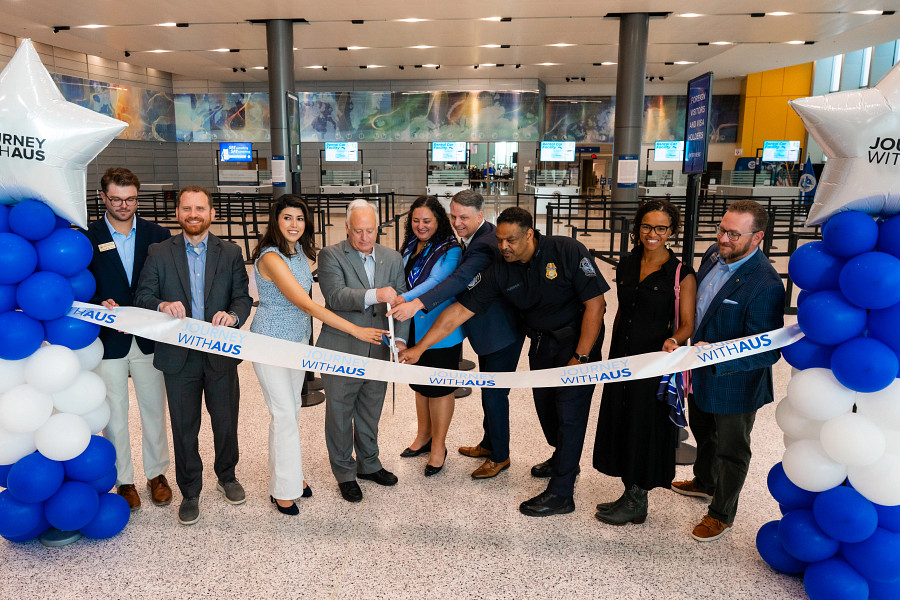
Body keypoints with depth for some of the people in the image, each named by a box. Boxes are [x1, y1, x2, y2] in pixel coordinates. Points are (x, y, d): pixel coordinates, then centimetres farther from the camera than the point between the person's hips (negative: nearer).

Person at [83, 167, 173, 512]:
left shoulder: (157, 235, 2)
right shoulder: (86, 238, -3)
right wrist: (100, 304, -20)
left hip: (149, 339, 2)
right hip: (107, 340, -1)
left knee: (154, 409, 12)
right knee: (114, 415, 10)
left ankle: (156, 474, 30)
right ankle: (123, 480, 27)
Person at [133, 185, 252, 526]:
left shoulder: (230, 254, 4)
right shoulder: (159, 253, 3)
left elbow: (243, 297, -1)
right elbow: (142, 297, -1)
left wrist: (232, 315, -23)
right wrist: (163, 305, -23)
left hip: (220, 354, 1)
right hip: (179, 357, 0)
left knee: (226, 422, 13)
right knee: (184, 428, 10)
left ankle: (227, 476, 38)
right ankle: (190, 492, 28)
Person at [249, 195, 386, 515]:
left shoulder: (301, 251, 3)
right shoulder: (271, 257, -24)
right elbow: (306, 304, -29)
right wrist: (355, 330, -30)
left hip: (298, 339, 7)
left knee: (291, 410, 15)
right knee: (284, 413, -2)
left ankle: (289, 475, 30)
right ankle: (283, 489, 13)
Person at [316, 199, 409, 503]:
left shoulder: (392, 258, 6)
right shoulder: (331, 255, -8)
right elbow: (336, 296, -22)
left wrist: (400, 338, -8)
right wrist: (374, 295, -36)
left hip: (377, 351, 4)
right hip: (341, 351, -4)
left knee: (371, 411, 19)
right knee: (340, 412, 9)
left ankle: (369, 464, 39)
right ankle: (344, 472, 28)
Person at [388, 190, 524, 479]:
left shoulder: (484, 244, -27)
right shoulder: (474, 238, 6)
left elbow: (460, 279, -40)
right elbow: (463, 278, 13)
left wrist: (417, 303, -48)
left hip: (501, 331, -11)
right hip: (488, 329, 11)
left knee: (494, 393, 2)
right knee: (488, 390, 23)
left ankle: (500, 456, 20)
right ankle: (489, 444, 41)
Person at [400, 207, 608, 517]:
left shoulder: (569, 252, -23)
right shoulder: (500, 270, -11)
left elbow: (595, 304, -20)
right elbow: (460, 310, -13)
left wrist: (580, 357, -22)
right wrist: (419, 347, -18)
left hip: (578, 341, -5)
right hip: (541, 343, 5)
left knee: (569, 412, -6)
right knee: (545, 405, 13)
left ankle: (561, 494, 5)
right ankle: (564, 461, 41)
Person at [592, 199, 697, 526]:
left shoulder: (681, 274, -10)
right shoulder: (626, 266, 6)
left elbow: (688, 325, -8)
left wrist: (673, 340, -30)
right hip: (622, 358, 6)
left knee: (645, 426, 5)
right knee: (620, 422, 12)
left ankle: (637, 501, 23)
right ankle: (630, 495, 30)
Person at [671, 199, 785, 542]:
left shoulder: (765, 286, -31)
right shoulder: (714, 254, -7)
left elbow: (767, 352, -30)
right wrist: (693, 349, 8)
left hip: (735, 383, -8)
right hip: (702, 373, 8)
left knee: (731, 450, 16)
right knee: (702, 432, 30)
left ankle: (722, 514, 38)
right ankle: (704, 483, 58)